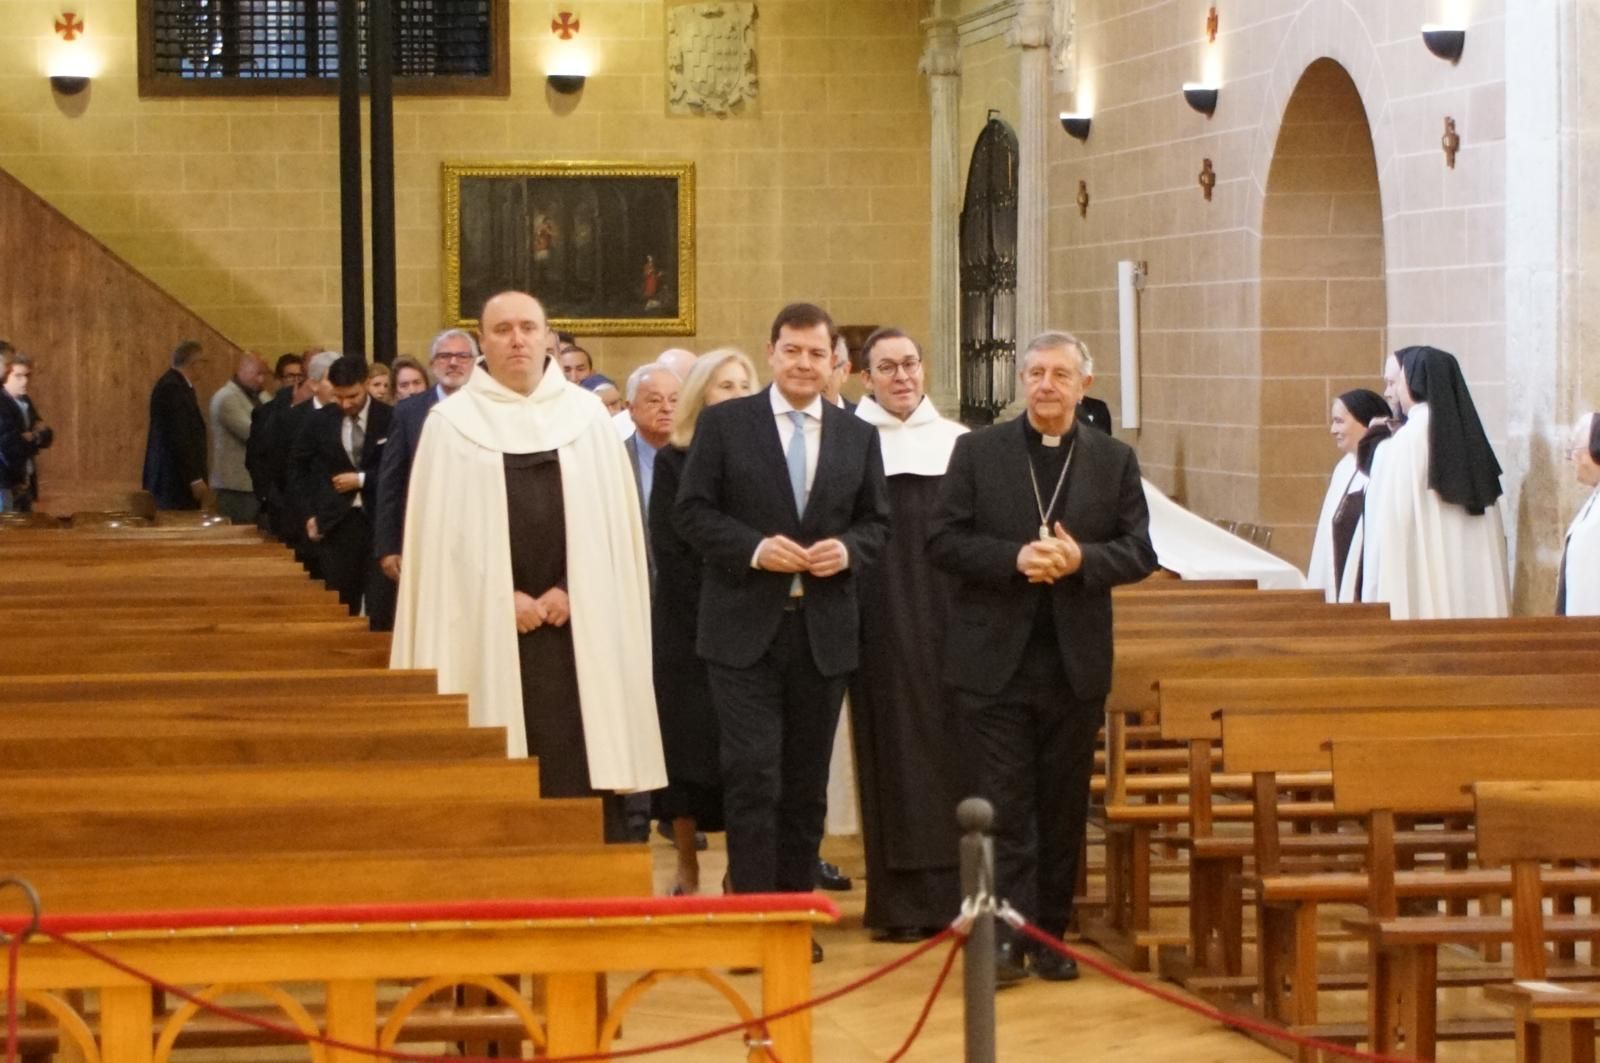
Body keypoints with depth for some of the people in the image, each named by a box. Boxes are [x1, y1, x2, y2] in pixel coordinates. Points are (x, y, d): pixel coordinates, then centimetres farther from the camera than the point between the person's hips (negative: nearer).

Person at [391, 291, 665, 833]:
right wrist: (503, 598, -9)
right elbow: (440, 533, 0)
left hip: (578, 624, 1)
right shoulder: (451, 421, 4)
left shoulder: (587, 415, 9)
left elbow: (612, 520, 6)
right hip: (489, 630, -1)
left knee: (583, 765, -1)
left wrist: (569, 591, -7)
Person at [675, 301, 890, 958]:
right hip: (745, 630, -3)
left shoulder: (858, 436, 10)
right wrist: (755, 548, -16)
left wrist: (847, 550, -9)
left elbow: (877, 522, 13)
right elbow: (693, 512, -2)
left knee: (806, 782, 9)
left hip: (824, 631, 3)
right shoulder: (724, 425, 1)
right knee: (752, 775, -9)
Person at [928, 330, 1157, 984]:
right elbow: (942, 541, -2)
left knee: (1064, 806, 8)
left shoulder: (1114, 461, 8)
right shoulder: (978, 451, 3)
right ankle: (1008, 937, -4)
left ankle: (1051, 936, 17)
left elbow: (1139, 553, 4)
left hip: (1076, 662, 2)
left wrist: (1080, 559, -15)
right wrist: (1015, 558, -16)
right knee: (1005, 806, -4)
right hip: (995, 660, -2)